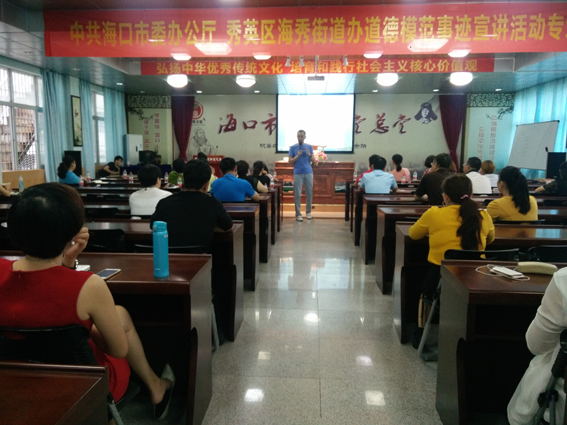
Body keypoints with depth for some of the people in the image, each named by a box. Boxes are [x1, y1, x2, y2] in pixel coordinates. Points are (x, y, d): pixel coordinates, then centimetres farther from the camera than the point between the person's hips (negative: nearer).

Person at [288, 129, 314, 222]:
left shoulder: (309, 147, 8)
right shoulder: (293, 147, 3)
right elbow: (290, 161, 1)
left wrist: (309, 155, -13)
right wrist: (297, 156, -13)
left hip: (308, 173, 2)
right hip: (297, 173, -2)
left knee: (309, 193, 6)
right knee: (297, 194, -2)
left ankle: (308, 212, 20)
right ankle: (298, 214, 4)